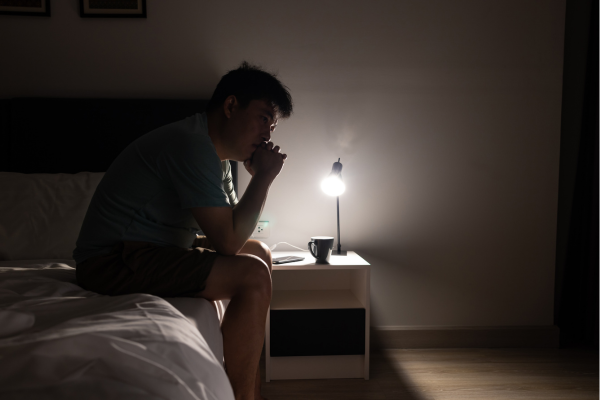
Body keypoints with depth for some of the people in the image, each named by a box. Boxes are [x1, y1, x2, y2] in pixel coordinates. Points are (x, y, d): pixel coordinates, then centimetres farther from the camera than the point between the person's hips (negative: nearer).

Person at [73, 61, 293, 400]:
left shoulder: (217, 155, 13)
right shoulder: (192, 145, -21)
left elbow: (232, 225, 14)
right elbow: (228, 241, -23)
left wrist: (260, 177, 1)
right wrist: (264, 178, -14)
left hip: (154, 249, 11)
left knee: (259, 253, 15)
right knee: (253, 275, -23)